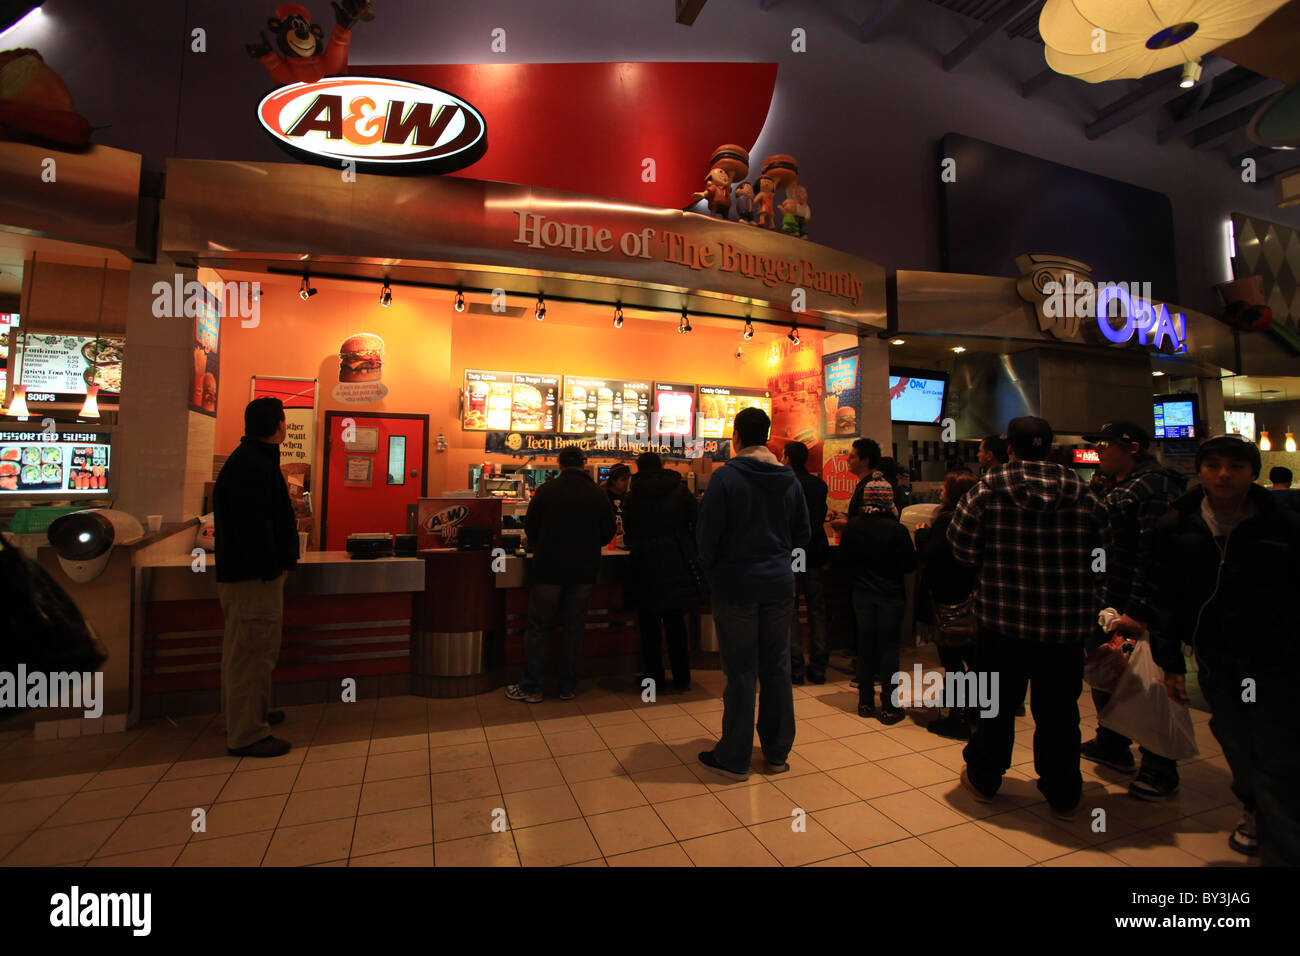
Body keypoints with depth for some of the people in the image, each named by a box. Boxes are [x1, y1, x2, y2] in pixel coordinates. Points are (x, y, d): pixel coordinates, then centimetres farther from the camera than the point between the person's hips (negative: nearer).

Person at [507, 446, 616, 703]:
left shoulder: (546, 490, -7)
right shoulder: (599, 495, -2)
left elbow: (530, 527, 0)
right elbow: (608, 532, 4)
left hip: (549, 569, -2)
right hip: (584, 571, 2)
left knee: (538, 627, 8)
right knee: (574, 627, 11)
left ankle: (531, 687, 14)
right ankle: (567, 686, 19)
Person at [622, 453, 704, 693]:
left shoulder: (632, 497, 0)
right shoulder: (681, 490, 1)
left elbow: (629, 534, 7)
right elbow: (696, 523, 2)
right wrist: (692, 553, 14)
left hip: (646, 565, -1)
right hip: (678, 563, 2)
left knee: (650, 624, 10)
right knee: (676, 623, 12)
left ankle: (653, 676, 17)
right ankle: (682, 678, 19)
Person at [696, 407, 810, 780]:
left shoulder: (725, 476, -12)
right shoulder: (789, 479, 5)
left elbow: (707, 535, -12)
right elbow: (802, 534, 10)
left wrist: (712, 568, 5)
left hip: (736, 586, -5)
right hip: (779, 584, 5)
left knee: (741, 673, 3)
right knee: (777, 669, 14)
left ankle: (734, 759, 17)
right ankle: (777, 753, 27)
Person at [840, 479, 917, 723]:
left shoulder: (852, 526, -6)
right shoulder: (896, 529, -16)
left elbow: (845, 560, 3)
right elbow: (910, 565, -9)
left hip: (862, 594, 3)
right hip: (890, 595, -3)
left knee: (865, 646, 13)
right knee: (888, 648, 6)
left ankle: (866, 703, 21)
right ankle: (889, 707, 12)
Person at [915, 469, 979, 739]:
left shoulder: (947, 520, -19)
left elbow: (930, 556, -24)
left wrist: (922, 534, -7)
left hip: (947, 599, -8)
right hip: (972, 598, 8)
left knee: (951, 659, 1)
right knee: (971, 655, 18)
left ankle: (957, 719, 8)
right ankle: (974, 713, 31)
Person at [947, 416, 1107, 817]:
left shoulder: (987, 490, -10)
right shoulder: (1081, 493, -2)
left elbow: (962, 546, -8)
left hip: (1004, 618, -1)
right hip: (1067, 622, 2)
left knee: (998, 702, 14)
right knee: (1058, 708, 15)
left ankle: (983, 780, 30)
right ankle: (1063, 795, 29)